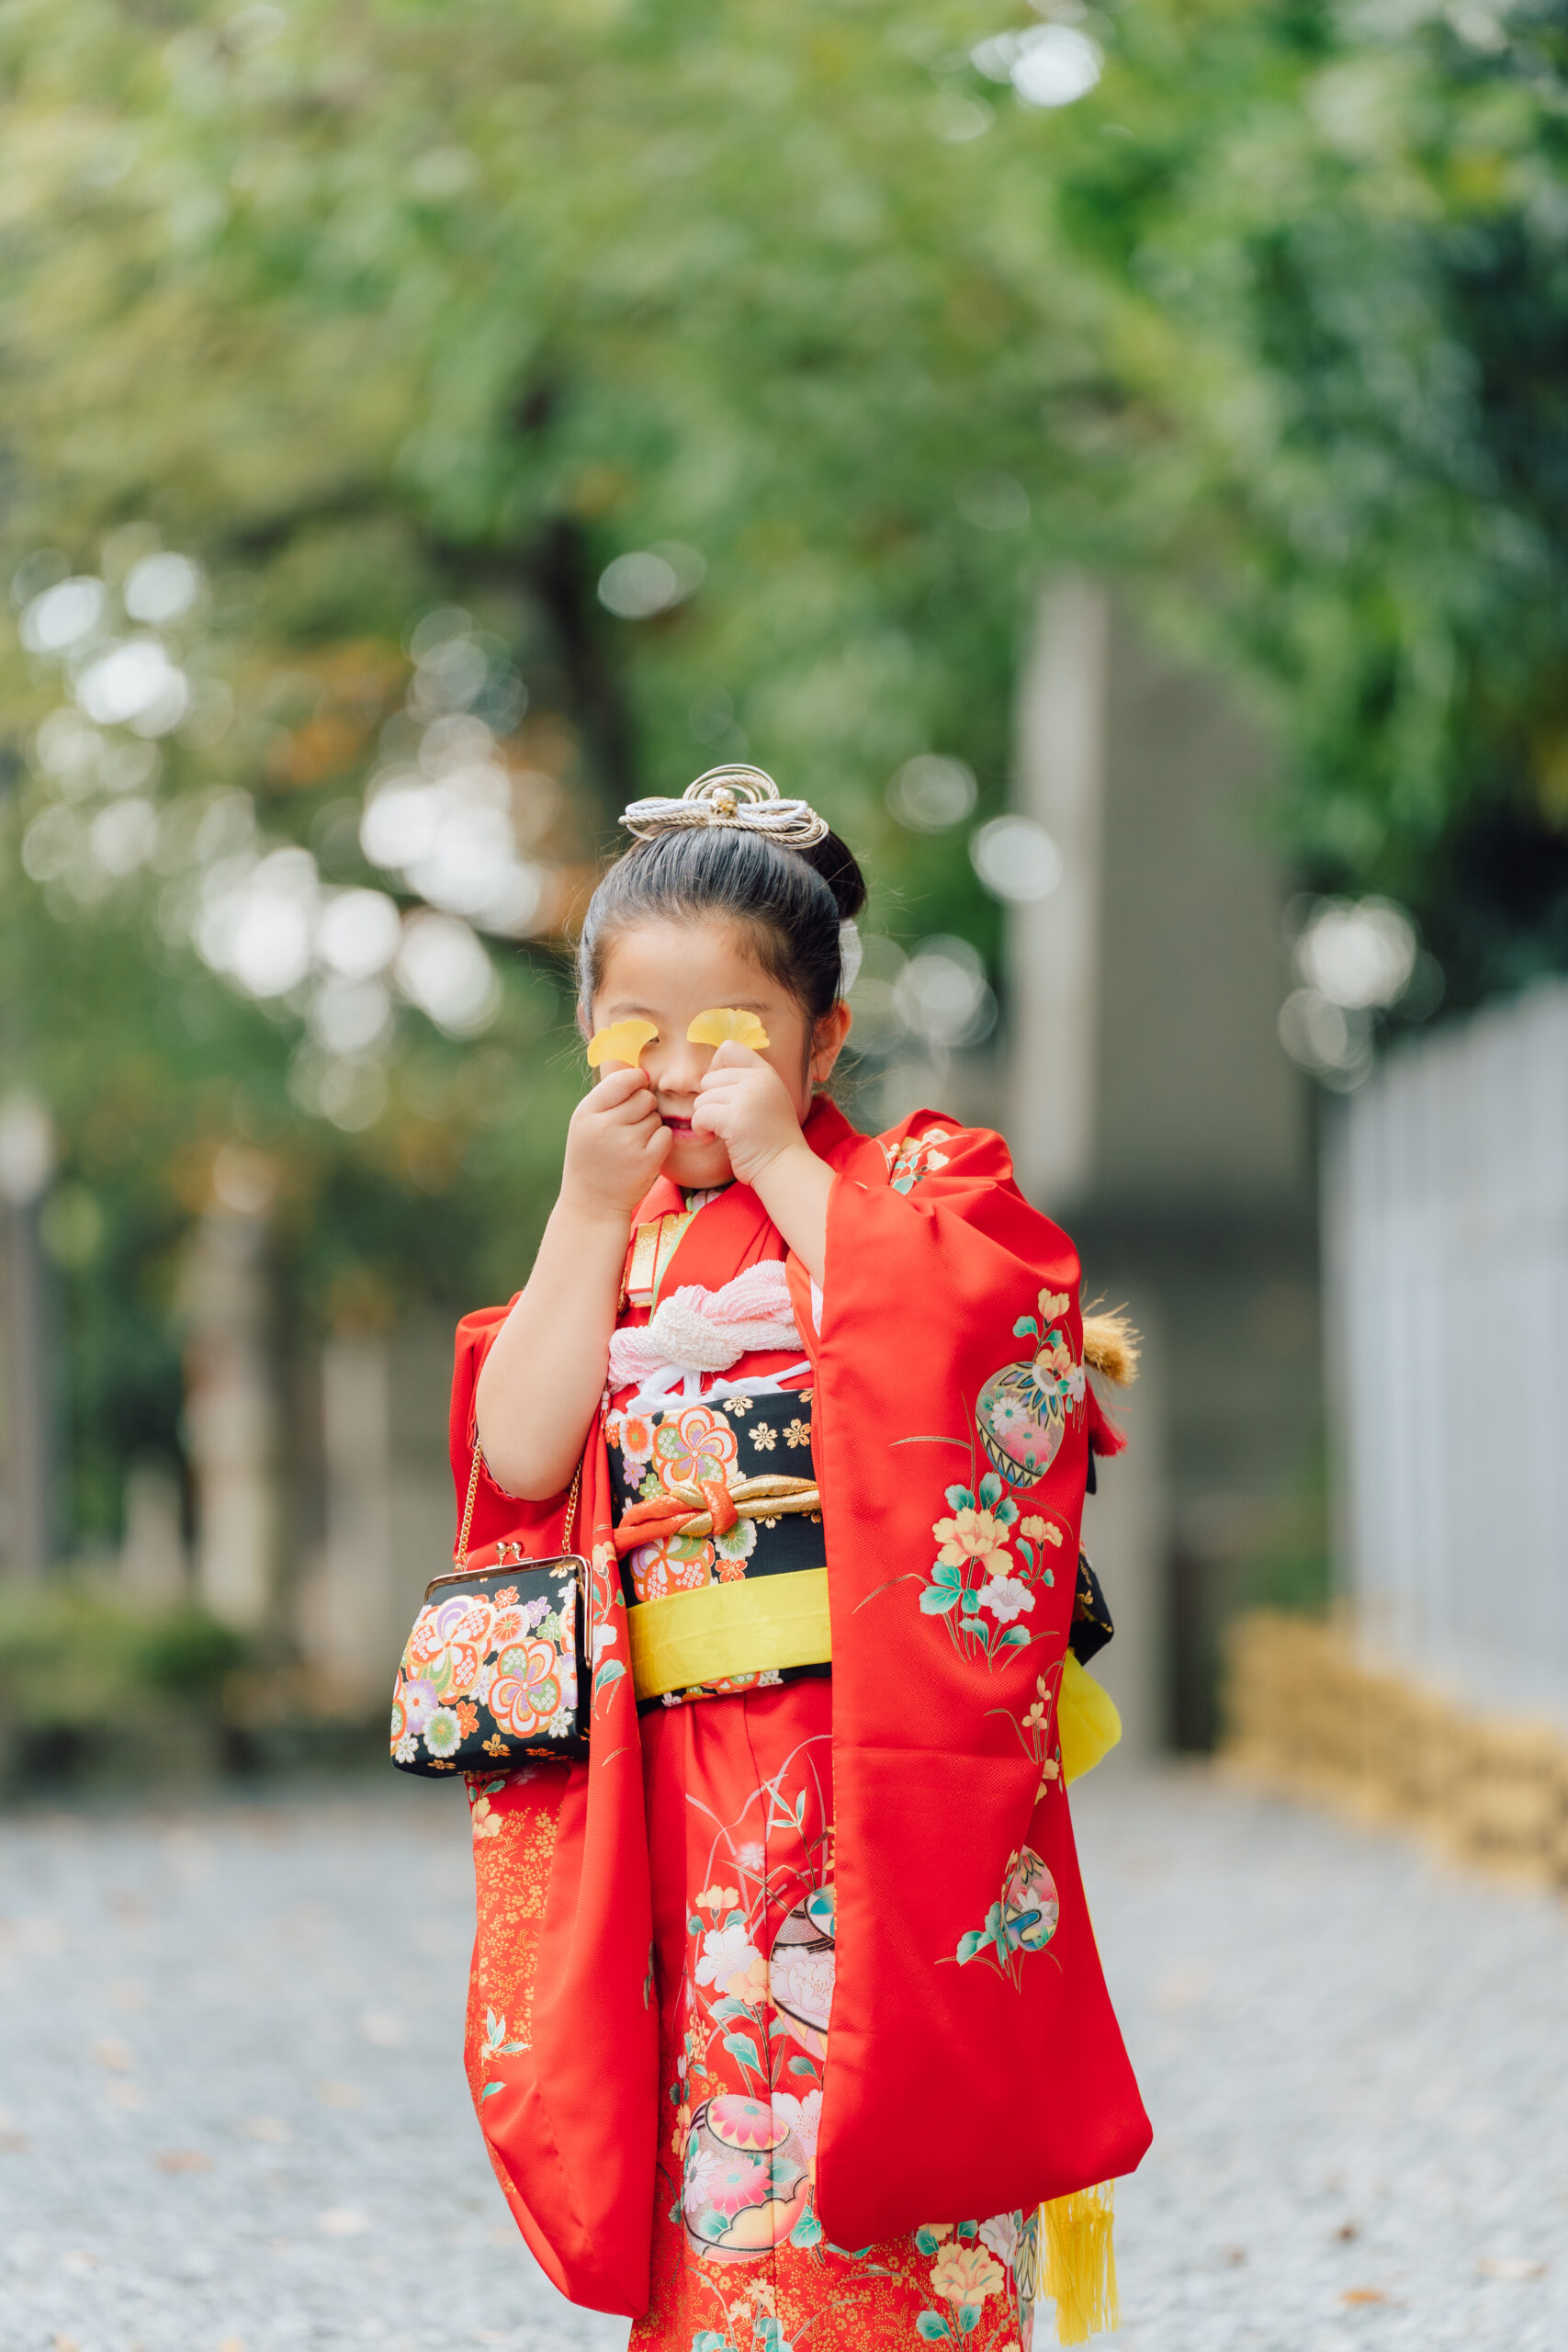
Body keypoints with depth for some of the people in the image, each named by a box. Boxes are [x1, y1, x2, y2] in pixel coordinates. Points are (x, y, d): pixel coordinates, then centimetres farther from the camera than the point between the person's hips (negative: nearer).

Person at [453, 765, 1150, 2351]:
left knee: (883, 2141, -9)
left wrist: (781, 1164, -11)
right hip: (682, 1782, 4)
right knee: (717, 2153, 2)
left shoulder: (913, 1184, 5)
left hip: (885, 1760, -4)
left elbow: (948, 1346, -18)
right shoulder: (603, 1245, 18)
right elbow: (523, 1453, 1)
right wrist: (594, 1210, -2)